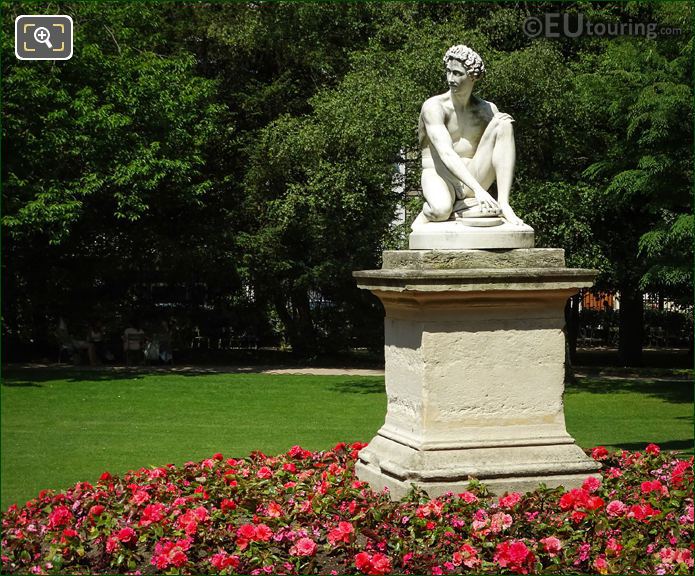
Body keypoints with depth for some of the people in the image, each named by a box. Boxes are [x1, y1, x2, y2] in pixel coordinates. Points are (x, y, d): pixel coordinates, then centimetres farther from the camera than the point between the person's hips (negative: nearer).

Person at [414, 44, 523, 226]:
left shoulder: (487, 110, 7)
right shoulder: (434, 106, -10)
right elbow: (446, 153, -24)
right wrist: (478, 190, -35)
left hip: (473, 176, 5)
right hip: (439, 177, -5)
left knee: (503, 124, -15)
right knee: (441, 210, -42)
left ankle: (503, 204, -23)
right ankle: (427, 212, -2)